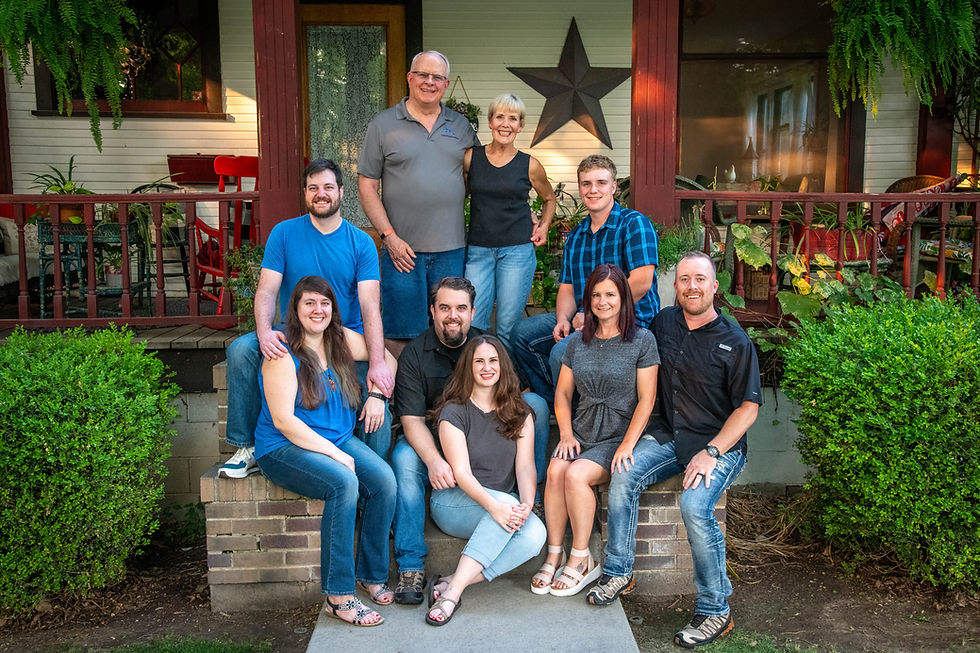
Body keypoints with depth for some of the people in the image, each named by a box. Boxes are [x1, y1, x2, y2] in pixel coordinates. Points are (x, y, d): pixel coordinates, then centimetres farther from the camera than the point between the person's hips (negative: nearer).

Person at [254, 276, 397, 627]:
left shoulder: (342, 341, 7)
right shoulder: (282, 354, -11)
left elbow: (387, 358, 21)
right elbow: (283, 420, -17)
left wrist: (377, 394, 3)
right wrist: (333, 453, -19)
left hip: (340, 440, 6)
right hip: (284, 449, -6)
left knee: (384, 480, -21)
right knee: (344, 482, -33)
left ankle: (372, 573, -2)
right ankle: (338, 595, -23)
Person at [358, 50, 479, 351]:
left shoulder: (461, 126, 11)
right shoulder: (383, 124, 2)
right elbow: (367, 186, 0)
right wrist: (389, 236, -9)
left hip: (451, 249, 3)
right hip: (402, 249, -2)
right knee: (400, 334, 1)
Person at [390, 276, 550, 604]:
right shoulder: (414, 355, -8)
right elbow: (412, 419, -15)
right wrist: (434, 460, -34)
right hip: (432, 442, -2)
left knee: (534, 403, -17)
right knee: (404, 459, -33)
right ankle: (411, 566, -28)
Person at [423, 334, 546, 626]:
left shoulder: (519, 414, 8)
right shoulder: (454, 412, -5)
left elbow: (525, 467, -3)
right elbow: (461, 473, -14)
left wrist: (526, 504, -23)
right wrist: (494, 506, -30)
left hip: (503, 503, 4)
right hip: (453, 502, -4)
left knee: (535, 533, -28)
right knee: (505, 501, -34)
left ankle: (453, 584, -26)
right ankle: (454, 590, -32)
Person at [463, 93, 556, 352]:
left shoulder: (530, 165, 2)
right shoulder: (470, 158, 2)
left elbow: (549, 199, 21)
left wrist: (543, 226, 7)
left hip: (518, 250, -1)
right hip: (478, 250, 1)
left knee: (508, 328, 0)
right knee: (472, 326, -4)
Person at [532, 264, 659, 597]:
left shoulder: (642, 340, -3)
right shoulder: (577, 341, 11)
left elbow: (646, 400, -5)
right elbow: (562, 392, 14)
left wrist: (627, 445, -14)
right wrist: (566, 433, 0)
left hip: (619, 436, -4)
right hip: (581, 432, 4)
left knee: (576, 474, -28)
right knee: (555, 471, -25)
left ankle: (581, 560, -10)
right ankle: (554, 555, -11)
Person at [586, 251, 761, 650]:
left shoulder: (734, 341, -7)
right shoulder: (664, 323, 7)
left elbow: (748, 407, -8)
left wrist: (710, 453, -17)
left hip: (720, 443, -4)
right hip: (668, 436, 5)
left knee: (695, 506, -29)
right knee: (623, 475, -21)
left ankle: (715, 611, -12)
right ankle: (618, 573, -4)